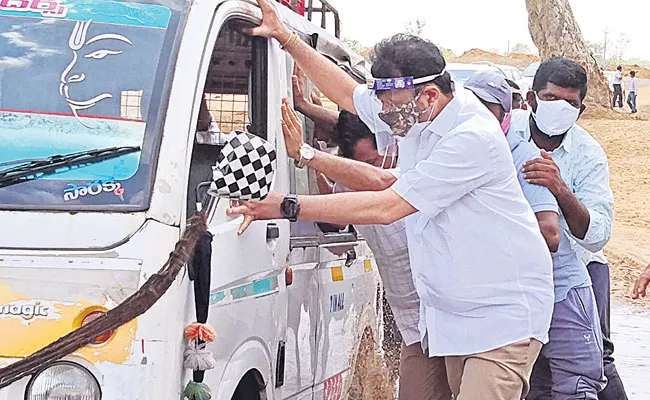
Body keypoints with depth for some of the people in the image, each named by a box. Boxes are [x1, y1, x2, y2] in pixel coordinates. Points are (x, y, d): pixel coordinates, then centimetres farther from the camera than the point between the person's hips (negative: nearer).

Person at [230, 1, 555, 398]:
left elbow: (386, 207, -24)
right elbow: (348, 93, 23)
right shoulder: (415, 113, 4)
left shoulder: (473, 138, -24)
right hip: (453, 311, 9)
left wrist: (288, 207, -21)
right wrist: (285, 37, 19)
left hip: (503, 312, -8)